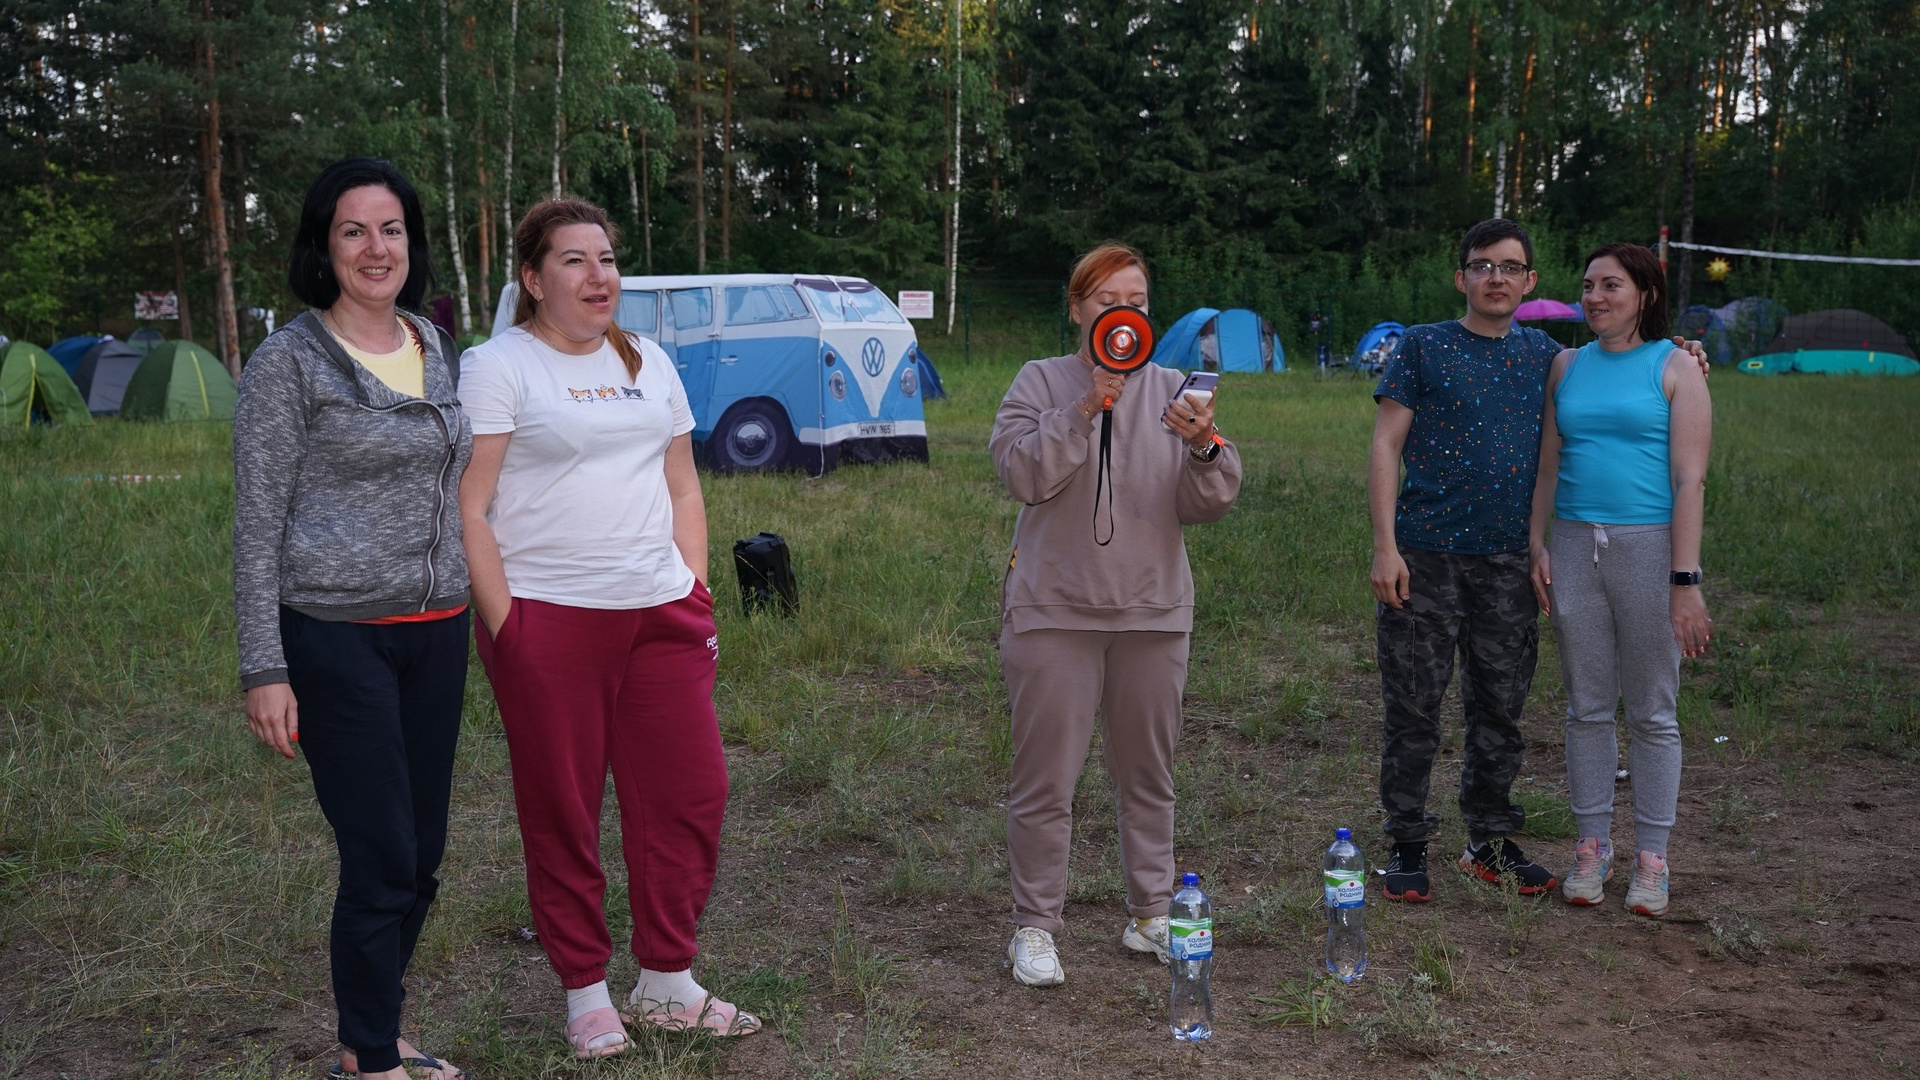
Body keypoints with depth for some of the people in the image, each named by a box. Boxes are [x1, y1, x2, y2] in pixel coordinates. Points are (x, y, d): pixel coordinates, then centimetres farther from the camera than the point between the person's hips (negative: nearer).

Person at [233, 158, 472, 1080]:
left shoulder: (434, 346, 11)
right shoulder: (289, 362, -7)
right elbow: (256, 523, -8)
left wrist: (473, 607, 19)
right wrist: (263, 668, -11)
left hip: (436, 632, 6)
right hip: (338, 638, -6)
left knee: (421, 857, 11)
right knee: (382, 861, -3)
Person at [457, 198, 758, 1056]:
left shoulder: (647, 363, 15)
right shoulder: (499, 368, -3)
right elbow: (469, 508, -8)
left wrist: (696, 592, 10)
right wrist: (503, 626, -13)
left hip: (661, 614, 6)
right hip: (549, 622, -5)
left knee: (690, 793, 6)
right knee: (562, 814, 4)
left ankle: (667, 984, 22)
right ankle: (586, 994, 20)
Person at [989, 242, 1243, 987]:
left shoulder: (1171, 390, 8)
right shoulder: (1041, 382, 2)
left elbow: (1208, 505, 1)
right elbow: (1021, 474, -12)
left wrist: (1206, 447, -19)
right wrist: (1082, 411, -20)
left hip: (1153, 611, 3)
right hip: (1056, 611, -3)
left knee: (1148, 773, 14)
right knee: (1046, 778, 0)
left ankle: (1150, 914, 28)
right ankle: (1035, 926, 12)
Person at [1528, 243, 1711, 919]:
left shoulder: (1675, 369, -2)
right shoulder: (1568, 366, 11)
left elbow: (1690, 480, -8)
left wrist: (1685, 581, -13)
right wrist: (1537, 546, 4)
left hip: (1648, 547, -4)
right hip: (1575, 546, 4)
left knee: (1652, 712, 4)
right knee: (1587, 707, 9)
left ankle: (1651, 859, 15)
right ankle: (1592, 847, 20)